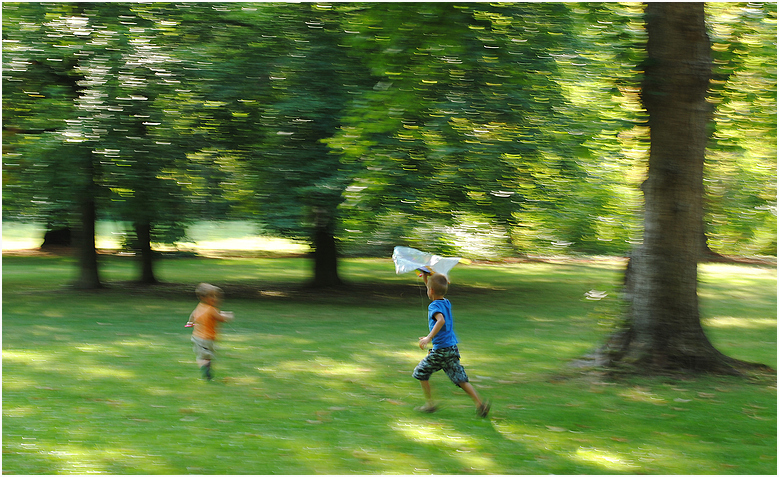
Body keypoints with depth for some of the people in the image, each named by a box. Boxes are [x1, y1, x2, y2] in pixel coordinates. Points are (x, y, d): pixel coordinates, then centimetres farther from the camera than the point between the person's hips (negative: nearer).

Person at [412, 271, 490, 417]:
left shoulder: (434, 306, -13)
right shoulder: (447, 303, 12)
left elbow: (441, 320, -34)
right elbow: (434, 294, 33)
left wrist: (429, 337, -39)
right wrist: (426, 277, 30)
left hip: (441, 350, -8)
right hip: (453, 348, 8)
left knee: (421, 372, 11)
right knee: (460, 378, 7)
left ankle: (430, 404, 13)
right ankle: (480, 402, -7)